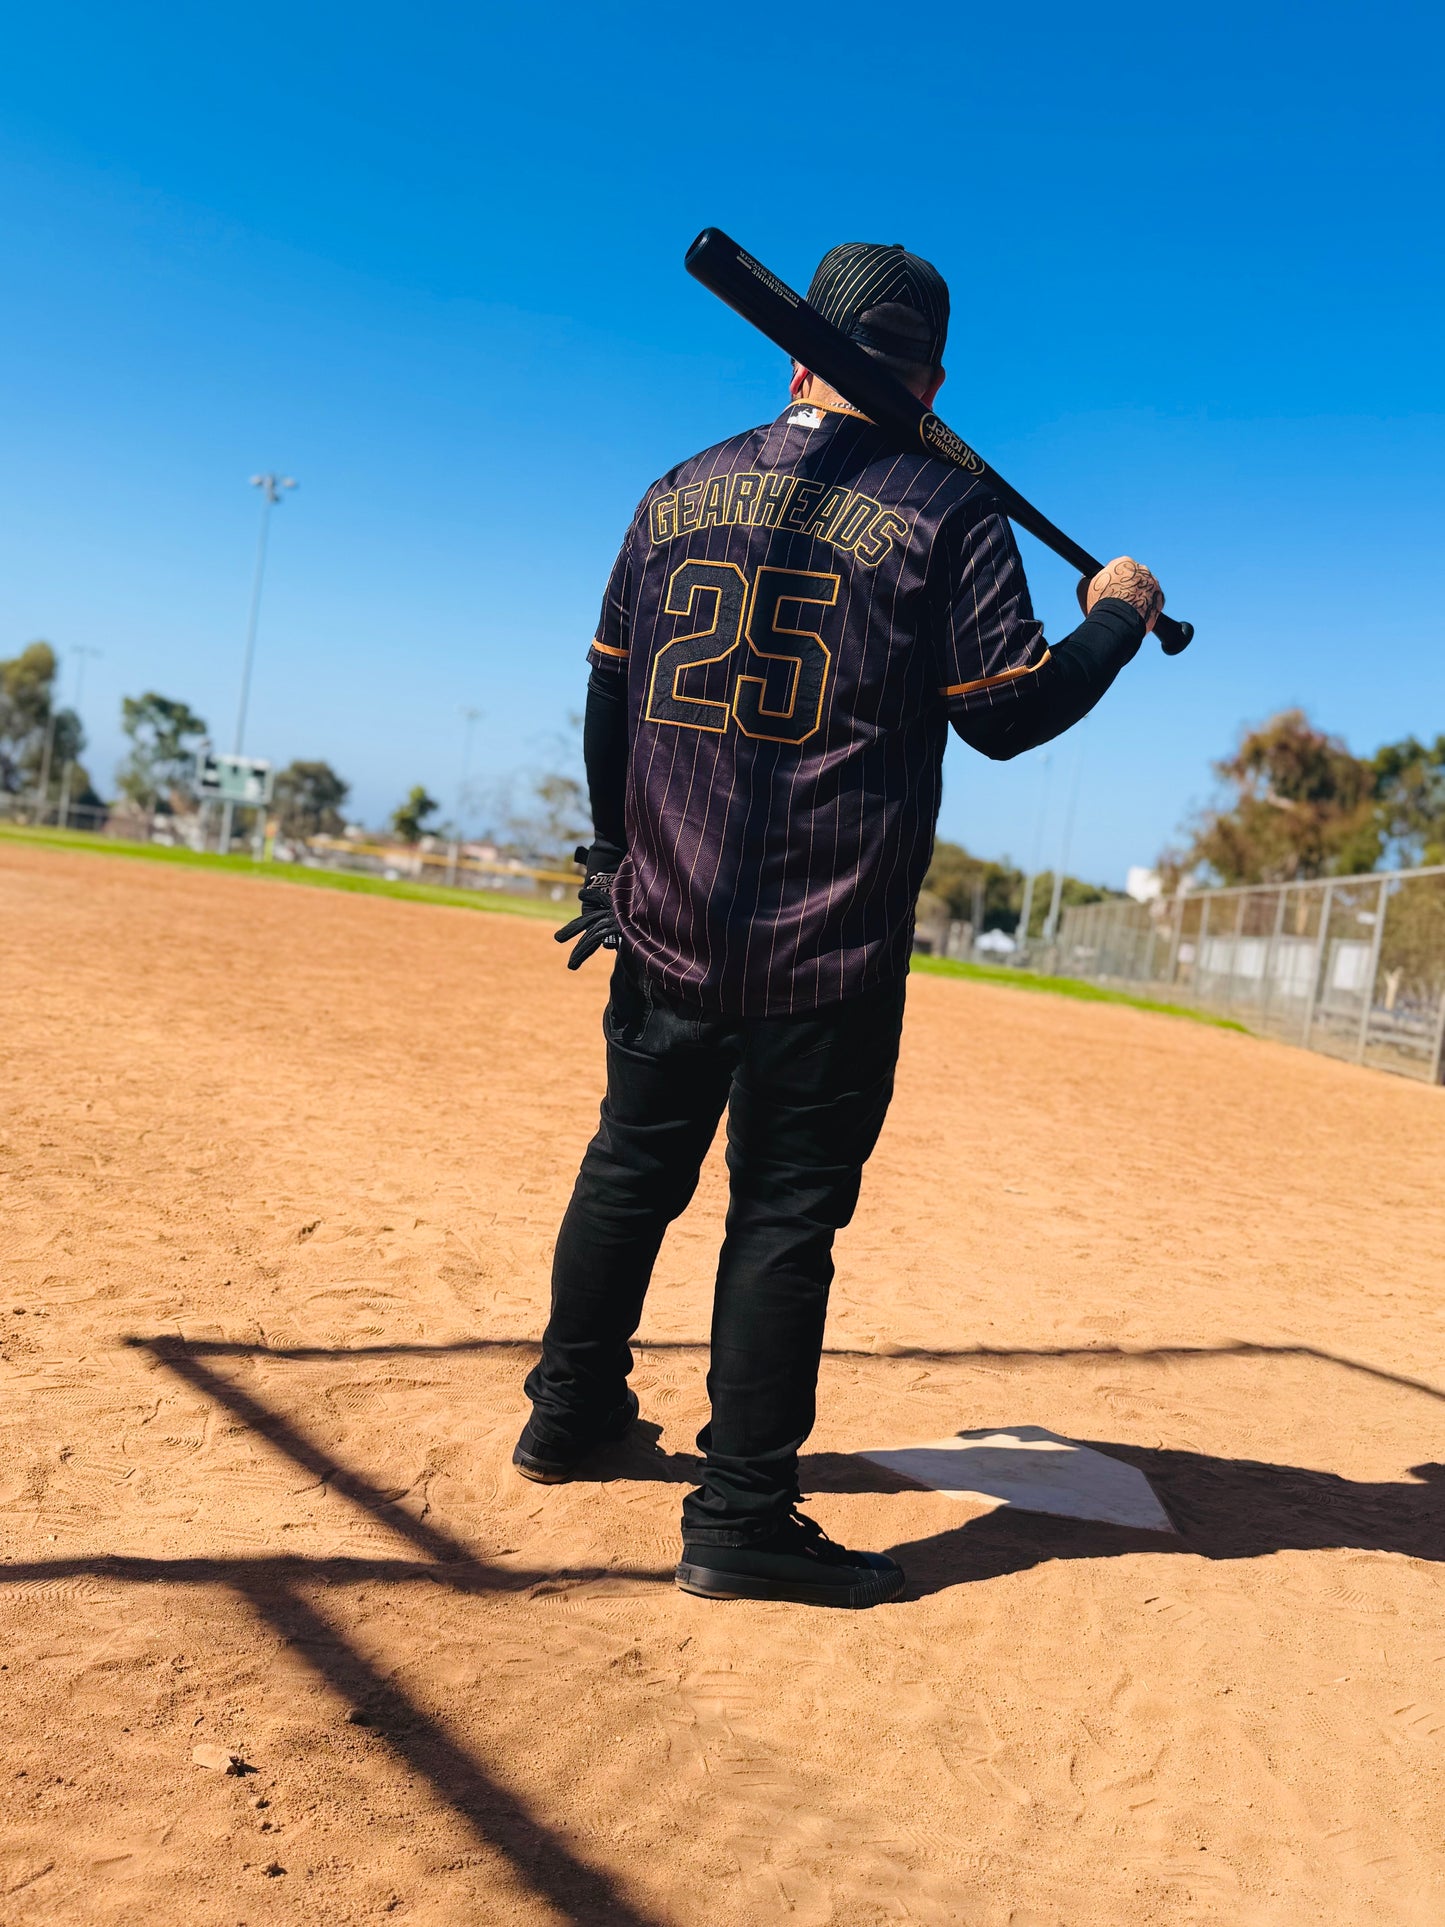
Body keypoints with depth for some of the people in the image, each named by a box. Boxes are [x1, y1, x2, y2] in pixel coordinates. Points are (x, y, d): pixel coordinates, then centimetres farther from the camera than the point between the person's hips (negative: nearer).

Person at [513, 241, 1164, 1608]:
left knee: (631, 1167, 18)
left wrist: (616, 859, 22)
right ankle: (742, 1517, 10)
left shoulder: (679, 493, 10)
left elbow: (609, 697, 12)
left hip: (666, 926, 5)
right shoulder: (946, 510, -5)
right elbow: (1007, 714, -8)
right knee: (785, 1212, 3)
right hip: (826, 948, -4)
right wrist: (1117, 617, 10)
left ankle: (569, 1412, 35)